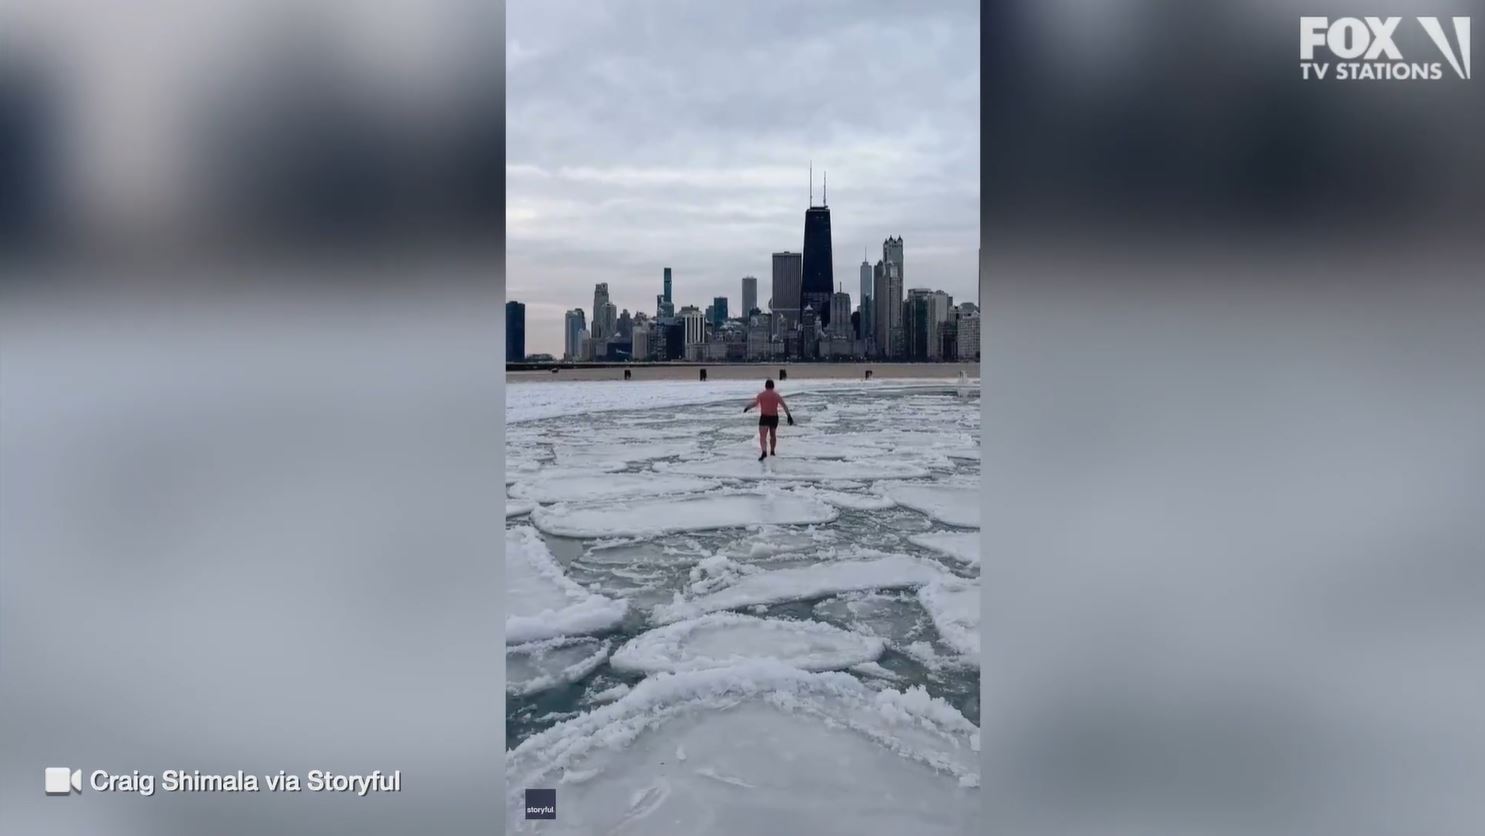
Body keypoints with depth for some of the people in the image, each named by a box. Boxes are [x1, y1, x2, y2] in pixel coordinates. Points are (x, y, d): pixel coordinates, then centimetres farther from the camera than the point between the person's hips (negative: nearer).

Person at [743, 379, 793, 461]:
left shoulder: (761, 395, -6)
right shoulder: (777, 395, -1)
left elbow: (755, 403, -19)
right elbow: (784, 405, -11)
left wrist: (747, 407, -2)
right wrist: (789, 416, -15)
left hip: (764, 418, -3)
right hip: (774, 418, 3)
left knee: (762, 437, -12)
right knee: (773, 434, 27)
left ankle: (764, 452, -34)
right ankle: (772, 451, 39)